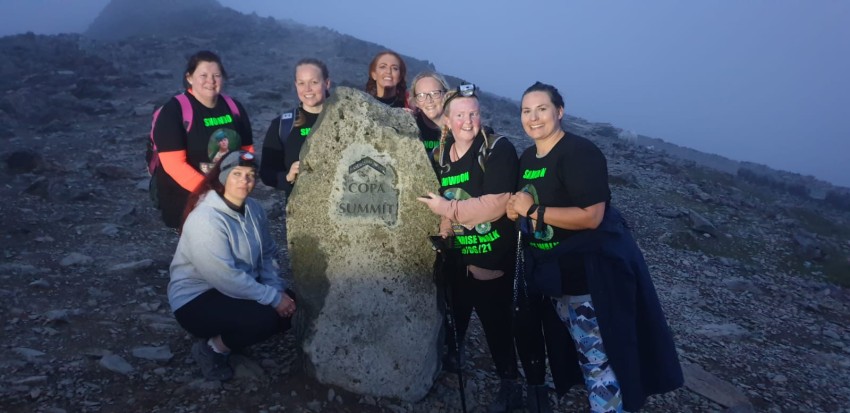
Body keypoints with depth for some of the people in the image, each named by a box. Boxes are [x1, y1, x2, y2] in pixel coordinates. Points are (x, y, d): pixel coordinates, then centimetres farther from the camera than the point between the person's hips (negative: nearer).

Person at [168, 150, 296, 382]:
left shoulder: (254, 209, -1)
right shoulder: (205, 219, -26)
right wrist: (273, 297, -26)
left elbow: (268, 255, 5)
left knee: (291, 306, -7)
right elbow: (226, 278, -30)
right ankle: (211, 349, -2)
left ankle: (225, 337, 8)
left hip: (239, 290, 8)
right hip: (196, 300, -8)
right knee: (265, 317, -29)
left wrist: (277, 289, -12)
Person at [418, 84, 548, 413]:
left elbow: (496, 204, -25)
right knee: (454, 316, 23)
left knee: (496, 323, 6)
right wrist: (443, 225, -5)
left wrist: (448, 209, -20)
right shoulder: (440, 155, 5)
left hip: (493, 258, -5)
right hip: (455, 258, 6)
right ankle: (450, 359, 50)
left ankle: (510, 385, 27)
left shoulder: (498, 149, -15)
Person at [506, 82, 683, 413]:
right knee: (581, 350, 23)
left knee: (599, 357, 0)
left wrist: (533, 211, -23)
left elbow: (591, 216, -28)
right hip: (554, 272, 8)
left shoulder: (580, 153, -19)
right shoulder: (527, 158, 7)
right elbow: (526, 204, 18)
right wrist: (514, 209, -6)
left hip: (591, 271, -8)